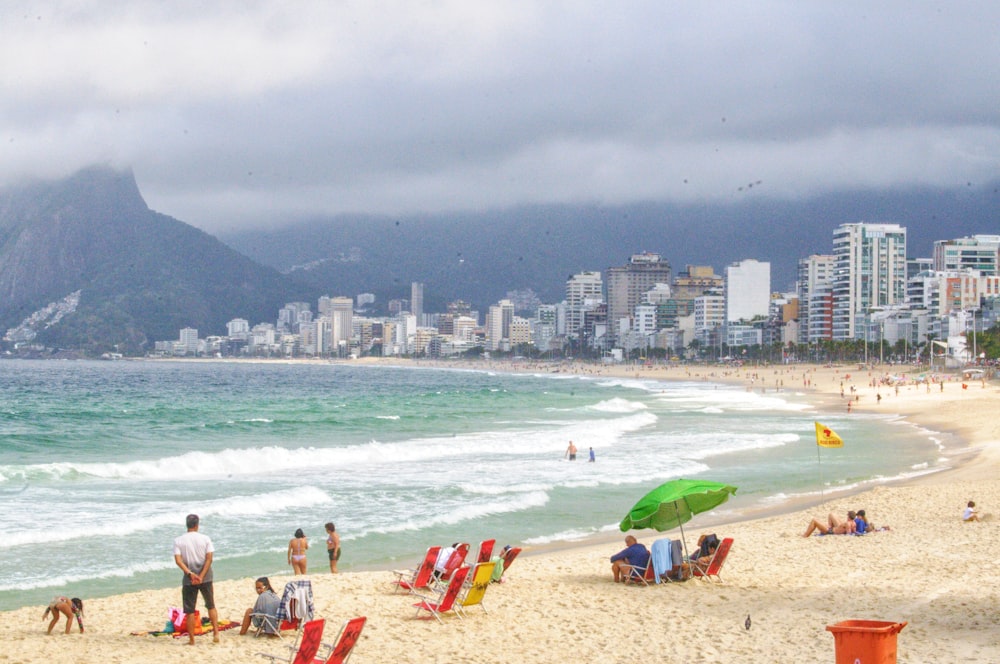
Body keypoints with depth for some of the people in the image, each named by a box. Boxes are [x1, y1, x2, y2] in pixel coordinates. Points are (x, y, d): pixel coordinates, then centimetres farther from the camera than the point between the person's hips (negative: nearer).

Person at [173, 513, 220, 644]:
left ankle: (191, 640, 7)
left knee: (189, 610, 6)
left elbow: (178, 560, -14)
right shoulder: (205, 539, -3)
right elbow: (209, 558, -10)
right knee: (211, 606, 17)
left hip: (189, 579, -1)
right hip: (205, 578, 1)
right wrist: (201, 576, -13)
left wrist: (190, 573, -19)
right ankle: (216, 633, 10)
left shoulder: (178, 541, -3)